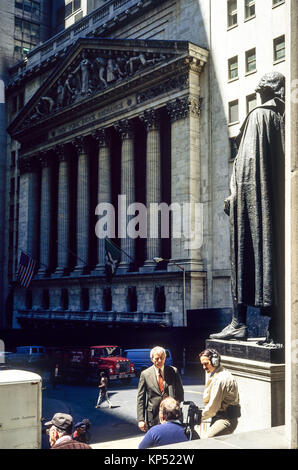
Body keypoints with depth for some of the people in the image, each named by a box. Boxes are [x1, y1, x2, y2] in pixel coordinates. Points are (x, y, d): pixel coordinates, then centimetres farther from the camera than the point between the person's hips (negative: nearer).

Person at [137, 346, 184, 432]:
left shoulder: (173, 371, 4)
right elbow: (140, 398, 1)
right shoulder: (145, 374, 1)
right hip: (153, 417, -1)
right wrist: (141, 419, -4)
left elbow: (180, 392, 9)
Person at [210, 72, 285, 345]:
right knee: (279, 256, 4)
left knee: (245, 255, -3)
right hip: (280, 199, 6)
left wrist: (234, 194, -10)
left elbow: (248, 159, -12)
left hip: (254, 198, -6)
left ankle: (239, 322, -1)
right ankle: (277, 327, 3)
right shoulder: (285, 117, 13)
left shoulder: (259, 115, -4)